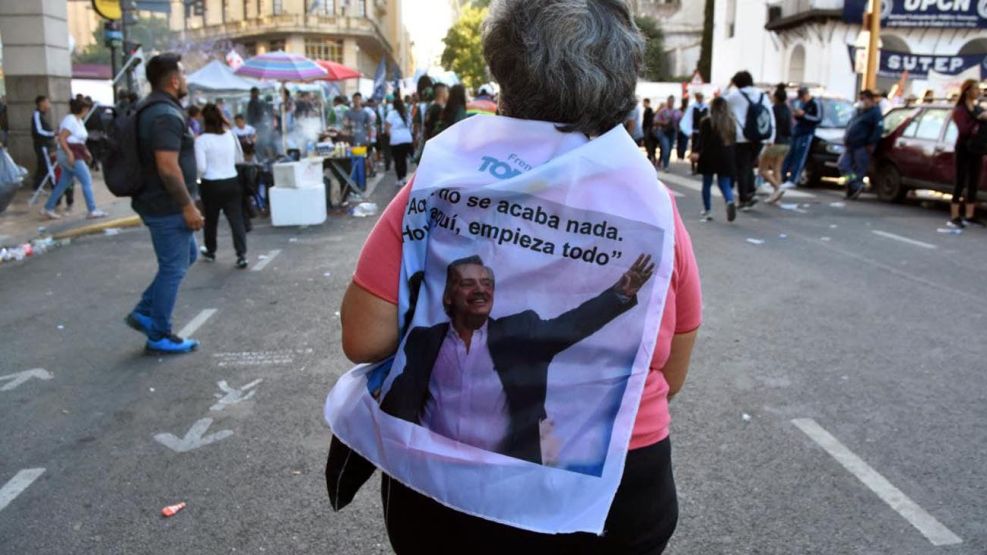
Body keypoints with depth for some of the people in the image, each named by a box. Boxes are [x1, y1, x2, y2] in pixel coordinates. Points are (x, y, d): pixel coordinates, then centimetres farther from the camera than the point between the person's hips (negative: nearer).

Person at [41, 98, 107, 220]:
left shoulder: (78, 121, 15)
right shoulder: (71, 120, -13)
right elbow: (61, 138, -20)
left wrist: (85, 151, 15)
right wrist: (69, 153, -26)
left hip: (75, 155, 10)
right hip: (71, 155, -10)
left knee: (63, 183, 13)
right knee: (87, 181, -7)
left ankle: (48, 209, 18)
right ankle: (93, 211, -5)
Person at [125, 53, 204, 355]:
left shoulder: (152, 109, 13)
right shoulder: (166, 115, -21)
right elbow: (168, 167, -27)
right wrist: (188, 206, -21)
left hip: (158, 202, 10)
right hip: (167, 206, -10)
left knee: (187, 255, 22)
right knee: (173, 268, 1)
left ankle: (144, 312, 23)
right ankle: (159, 336, 13)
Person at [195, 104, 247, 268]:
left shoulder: (202, 140, -11)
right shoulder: (231, 135, 1)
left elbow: (201, 168, -13)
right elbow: (240, 159, 13)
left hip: (211, 185, -2)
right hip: (232, 182, 2)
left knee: (211, 219, 16)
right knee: (236, 219, 1)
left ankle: (210, 251, 33)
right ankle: (241, 255, -7)